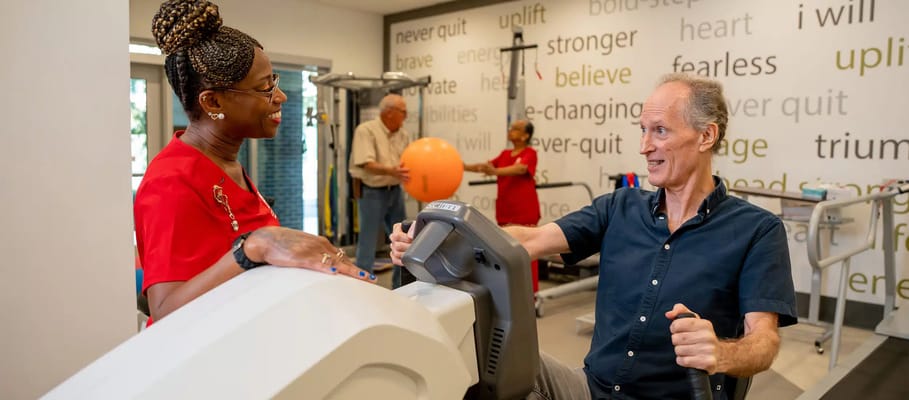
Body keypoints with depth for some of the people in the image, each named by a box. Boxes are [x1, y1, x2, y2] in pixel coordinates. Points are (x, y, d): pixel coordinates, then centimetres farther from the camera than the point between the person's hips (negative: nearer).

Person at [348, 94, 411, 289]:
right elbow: (367, 164, -25)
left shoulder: (403, 134, 6)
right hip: (372, 192, -7)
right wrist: (391, 171, -39)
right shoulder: (366, 130, -13)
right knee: (368, 243, -3)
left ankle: (401, 287, 26)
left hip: (395, 191, 7)